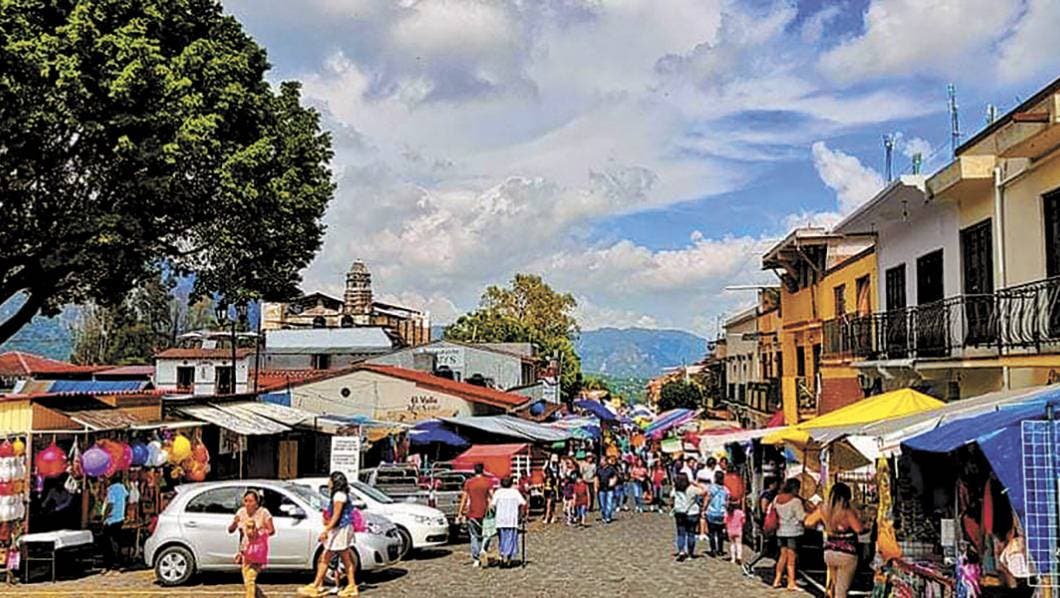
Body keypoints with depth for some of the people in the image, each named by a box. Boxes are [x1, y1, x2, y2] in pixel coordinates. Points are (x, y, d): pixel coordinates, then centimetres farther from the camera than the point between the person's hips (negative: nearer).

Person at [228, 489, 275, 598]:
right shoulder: (241, 512, 1)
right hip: (244, 550, 5)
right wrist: (234, 523, -20)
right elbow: (230, 530, 1)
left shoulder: (263, 513, -10)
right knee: (247, 582, 13)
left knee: (249, 580, -15)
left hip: (257, 551, -5)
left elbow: (271, 530, -9)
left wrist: (258, 533, -25)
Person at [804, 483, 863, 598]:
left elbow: (808, 522, 10)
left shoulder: (823, 511, -1)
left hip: (829, 553, 5)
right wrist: (857, 516, -6)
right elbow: (858, 529, -21)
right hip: (846, 555, -5)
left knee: (835, 584, 24)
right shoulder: (847, 513, -19)